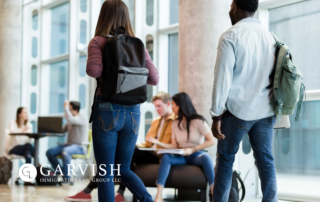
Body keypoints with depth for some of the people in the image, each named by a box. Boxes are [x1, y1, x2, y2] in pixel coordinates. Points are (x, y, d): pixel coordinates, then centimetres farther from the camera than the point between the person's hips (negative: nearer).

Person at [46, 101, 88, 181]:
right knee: (49, 152, -11)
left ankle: (66, 178, -32)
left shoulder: (83, 118, -10)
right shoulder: (71, 121, 17)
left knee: (65, 151, -39)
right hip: (68, 144, 8)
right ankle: (61, 173, -2)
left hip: (79, 147, -8)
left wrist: (66, 107, -17)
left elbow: (70, 119, -28)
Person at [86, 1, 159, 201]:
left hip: (107, 111, -4)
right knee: (124, 169, 18)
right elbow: (154, 79, 4)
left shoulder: (98, 42, -4)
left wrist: (110, 72, 3)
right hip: (133, 112, 4)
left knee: (105, 173, 5)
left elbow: (94, 70, -20)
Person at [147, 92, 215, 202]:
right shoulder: (175, 123, 11)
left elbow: (211, 141, -10)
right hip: (181, 157, 3)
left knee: (205, 157, -38)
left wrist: (192, 149, -17)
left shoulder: (198, 121, -4)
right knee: (166, 157, -29)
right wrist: (158, 142, -7)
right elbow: (174, 146, 7)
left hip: (196, 156, -3)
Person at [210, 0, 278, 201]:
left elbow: (223, 78, -10)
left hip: (238, 110, -4)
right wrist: (275, 108, 14)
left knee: (225, 160, 7)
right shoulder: (270, 37, 9)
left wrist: (216, 115, -7)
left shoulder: (231, 36, -6)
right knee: (266, 161, 6)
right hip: (266, 111, 4)